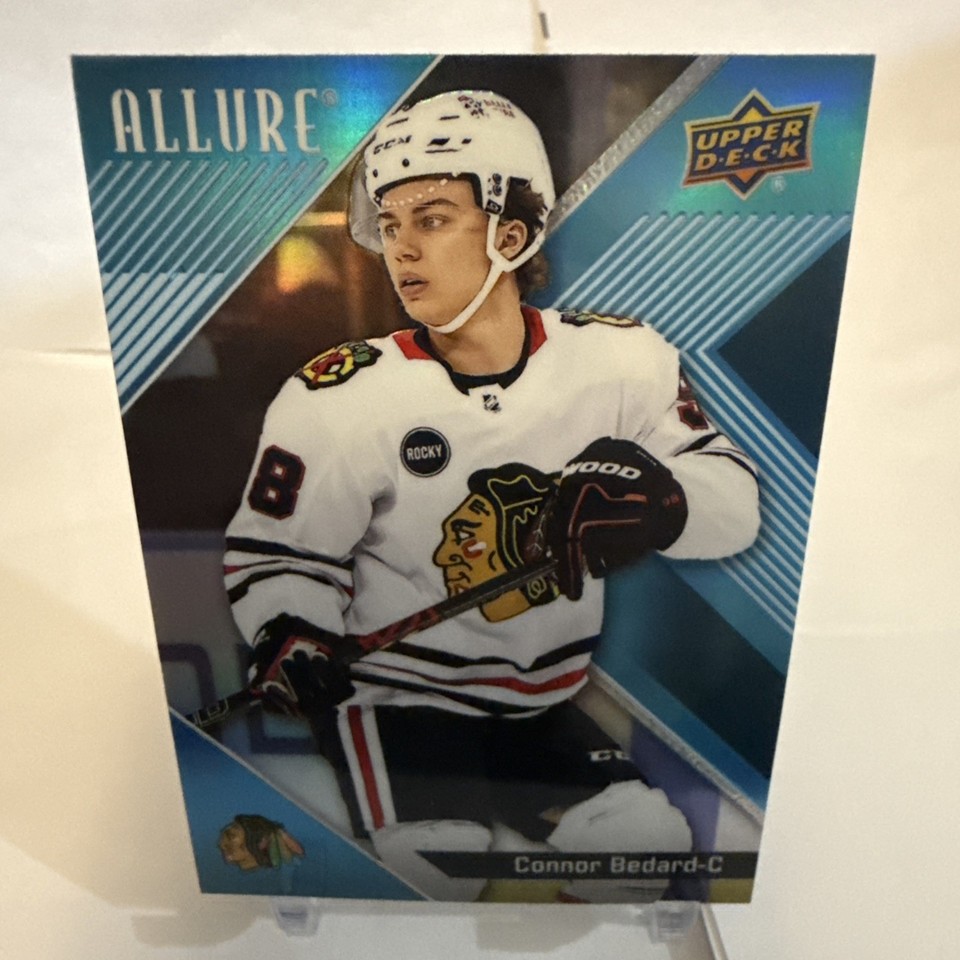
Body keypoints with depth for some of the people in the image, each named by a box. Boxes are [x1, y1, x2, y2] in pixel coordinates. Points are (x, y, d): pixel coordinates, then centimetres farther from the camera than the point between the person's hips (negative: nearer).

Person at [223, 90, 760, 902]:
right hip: (397, 698, -2)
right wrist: (292, 637, -25)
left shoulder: (621, 360, -7)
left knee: (650, 841, -5)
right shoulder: (340, 398, -14)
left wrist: (655, 496, -26)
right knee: (435, 867, -22)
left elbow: (736, 500, -5)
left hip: (547, 706, 4)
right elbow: (278, 553, -4)